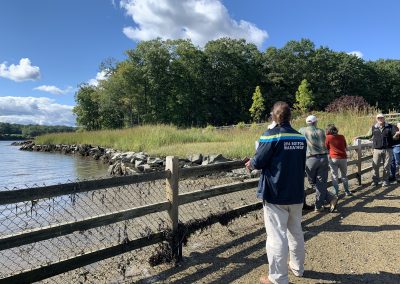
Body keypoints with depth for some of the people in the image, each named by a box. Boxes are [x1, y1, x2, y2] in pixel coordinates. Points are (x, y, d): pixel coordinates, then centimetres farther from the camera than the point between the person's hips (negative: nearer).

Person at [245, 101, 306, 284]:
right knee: (296, 232, 20)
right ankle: (297, 267, 36)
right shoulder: (301, 137, 5)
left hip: (276, 194, -7)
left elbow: (259, 161, -14)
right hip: (296, 193, 7)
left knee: (277, 236, 1)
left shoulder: (271, 135, -14)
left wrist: (250, 164, 8)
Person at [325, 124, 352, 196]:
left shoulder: (328, 137, -4)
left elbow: (326, 148, 4)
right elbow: (346, 147, 14)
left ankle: (336, 193, 7)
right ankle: (347, 191, 26)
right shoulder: (342, 137, 4)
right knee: (344, 175, 18)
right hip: (343, 158, 3)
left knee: (334, 176, 6)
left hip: (333, 158, -2)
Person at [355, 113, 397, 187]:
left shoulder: (390, 127, 1)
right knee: (375, 166, 3)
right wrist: (359, 137, 4)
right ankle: (375, 181, 16)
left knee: (386, 166, 7)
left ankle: (385, 181, 21)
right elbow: (368, 136, 13)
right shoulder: (373, 128, 4)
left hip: (388, 149, -1)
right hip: (377, 150, 1)